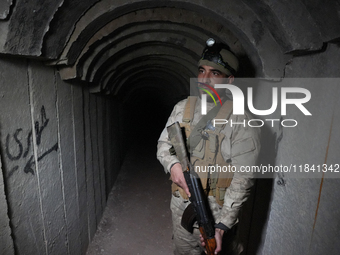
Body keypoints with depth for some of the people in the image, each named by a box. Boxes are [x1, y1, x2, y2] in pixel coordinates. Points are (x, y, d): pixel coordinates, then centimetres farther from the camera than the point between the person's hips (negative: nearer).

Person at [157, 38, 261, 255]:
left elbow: (243, 179, -17)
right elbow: (164, 143, 8)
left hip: (217, 213, -4)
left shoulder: (242, 120, -16)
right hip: (181, 209, 5)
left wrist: (222, 226, -19)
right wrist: (173, 164, -14)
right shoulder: (182, 108, 0)